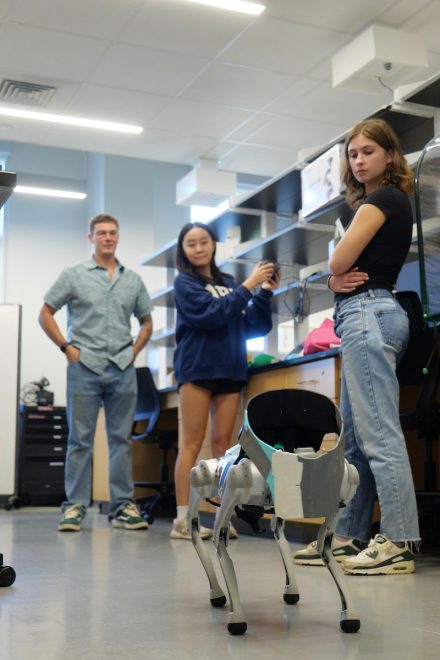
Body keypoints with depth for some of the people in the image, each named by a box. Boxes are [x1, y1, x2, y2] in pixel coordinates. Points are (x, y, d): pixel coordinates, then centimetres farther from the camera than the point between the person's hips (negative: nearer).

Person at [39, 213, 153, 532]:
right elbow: (46, 314, 5)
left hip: (122, 369, 3)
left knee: (121, 439, 5)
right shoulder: (74, 275, 4)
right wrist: (67, 347, -3)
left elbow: (147, 322, 20)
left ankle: (122, 506, 11)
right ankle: (75, 506, 6)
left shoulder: (133, 280, 12)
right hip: (85, 367, -2)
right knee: (80, 439, 0)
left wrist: (134, 351, 6)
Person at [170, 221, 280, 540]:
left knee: (222, 443, 3)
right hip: (197, 367, -4)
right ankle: (183, 519, -3)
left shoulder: (229, 283, 14)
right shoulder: (185, 282, 2)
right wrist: (248, 285, -13)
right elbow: (211, 314, -15)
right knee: (193, 442, -5)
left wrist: (265, 293, 0)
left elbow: (254, 326, 11)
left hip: (230, 369, 4)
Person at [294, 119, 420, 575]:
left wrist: (339, 274, 10)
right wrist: (337, 281, -2)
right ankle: (350, 536, 13)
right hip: (367, 315, 11)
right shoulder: (393, 203, 25)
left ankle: (398, 543, -12)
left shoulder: (381, 199, -5)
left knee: (379, 433, -13)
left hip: (367, 313, -11)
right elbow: (339, 269, 19)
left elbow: (338, 261, -11)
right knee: (354, 435, 9)